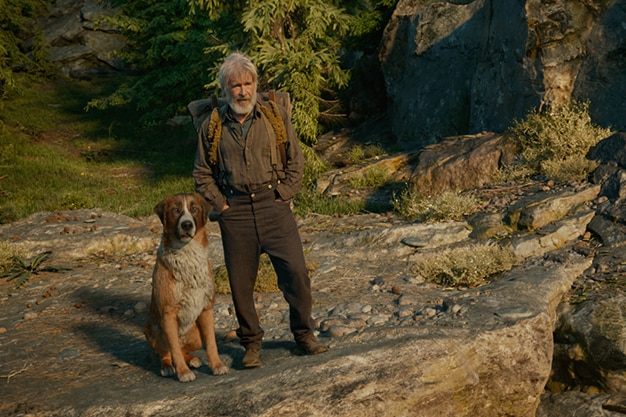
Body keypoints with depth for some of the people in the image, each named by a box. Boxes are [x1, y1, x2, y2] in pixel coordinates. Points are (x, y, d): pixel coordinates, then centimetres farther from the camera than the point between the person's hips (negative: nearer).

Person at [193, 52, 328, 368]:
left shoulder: (276, 118, 6)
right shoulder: (212, 127, 6)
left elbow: (296, 161, 8)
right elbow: (202, 174, 11)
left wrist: (284, 196, -1)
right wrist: (221, 205, 0)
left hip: (274, 205, 0)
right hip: (235, 213, 0)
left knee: (296, 271, -6)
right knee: (241, 282, 4)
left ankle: (304, 334, 13)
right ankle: (251, 343, 19)